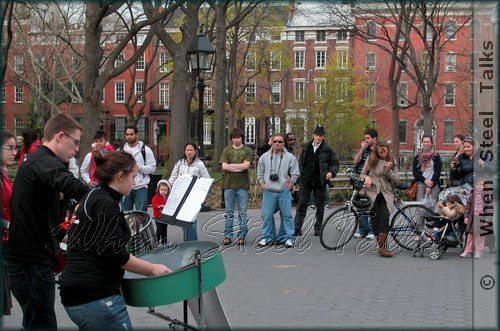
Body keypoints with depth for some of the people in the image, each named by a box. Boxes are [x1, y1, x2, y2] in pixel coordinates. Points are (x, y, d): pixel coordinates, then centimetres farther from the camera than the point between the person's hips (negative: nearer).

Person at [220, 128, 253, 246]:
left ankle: (242, 235, 8)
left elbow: (246, 165, -9)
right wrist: (239, 168, -9)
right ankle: (228, 235, 10)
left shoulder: (247, 151, 5)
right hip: (229, 184, 1)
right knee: (228, 212, 5)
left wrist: (231, 165, -5)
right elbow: (224, 167, -4)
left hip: (242, 184, -1)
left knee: (242, 212, 2)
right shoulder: (227, 150, 8)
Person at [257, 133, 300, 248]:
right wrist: (263, 185, 6)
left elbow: (295, 174, 5)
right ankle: (267, 236, 14)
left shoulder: (290, 157, 2)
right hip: (268, 191, 2)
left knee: (287, 215, 1)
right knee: (267, 215, 2)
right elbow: (260, 173, 15)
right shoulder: (265, 157, 7)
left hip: (284, 192, -2)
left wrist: (289, 186, 0)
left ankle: (289, 238, 8)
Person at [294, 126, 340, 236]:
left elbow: (336, 163, 5)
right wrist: (300, 173, 9)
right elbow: (301, 161, 19)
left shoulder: (327, 149, -1)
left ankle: (318, 228, 15)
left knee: (320, 205, 5)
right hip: (306, 180, 2)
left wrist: (331, 172, -12)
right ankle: (297, 227, 1)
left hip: (320, 181, -2)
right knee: (302, 204, 0)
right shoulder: (306, 147, 7)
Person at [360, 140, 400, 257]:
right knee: (375, 218, -6)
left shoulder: (392, 161, 5)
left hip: (386, 193, 0)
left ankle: (382, 246, -22)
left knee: (385, 216, -19)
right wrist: (366, 177, -12)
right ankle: (383, 246, 5)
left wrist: (389, 170, -13)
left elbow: (396, 181, 2)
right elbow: (362, 174, 11)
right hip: (372, 192, 0)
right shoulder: (371, 160, 3)